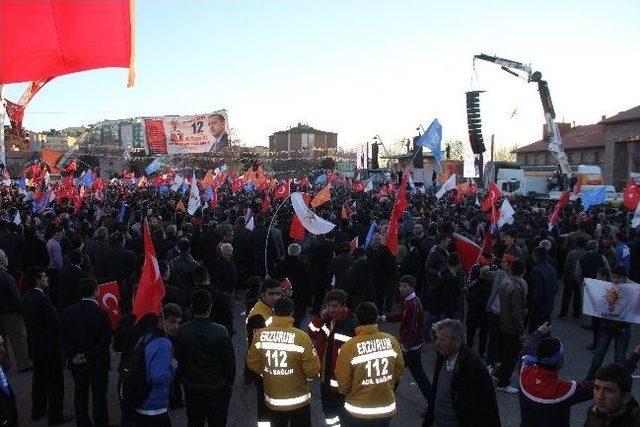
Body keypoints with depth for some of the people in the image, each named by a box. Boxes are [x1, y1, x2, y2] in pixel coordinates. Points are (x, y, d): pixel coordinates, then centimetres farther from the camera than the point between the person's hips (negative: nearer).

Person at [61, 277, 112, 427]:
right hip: (98, 362, -4)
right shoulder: (101, 313, -19)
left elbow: (64, 337, 0)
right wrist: (90, 355, -10)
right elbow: (106, 340, -19)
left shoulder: (68, 312, -5)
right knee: (99, 395, 8)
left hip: (77, 362, 4)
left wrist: (72, 354, 3)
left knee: (80, 394, 18)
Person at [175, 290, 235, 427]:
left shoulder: (182, 330, -11)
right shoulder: (220, 332, -19)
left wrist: (183, 380, 14)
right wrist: (229, 382, 4)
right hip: (217, 388, -3)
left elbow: (178, 359, 0)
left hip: (192, 388, 3)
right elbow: (230, 360, -12)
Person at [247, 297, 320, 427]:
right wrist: (309, 376, 6)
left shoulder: (259, 335, -11)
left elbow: (253, 363, 0)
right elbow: (312, 370, -17)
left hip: (272, 401, 3)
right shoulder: (301, 337, -22)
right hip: (298, 401, -3)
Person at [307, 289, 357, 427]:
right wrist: (320, 317, -8)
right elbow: (311, 334, 8)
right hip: (325, 377, 8)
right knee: (327, 410, 25)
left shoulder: (351, 325, -26)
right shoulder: (327, 319, 0)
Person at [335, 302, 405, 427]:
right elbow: (399, 370, 2)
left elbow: (343, 383, -13)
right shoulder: (391, 341, -10)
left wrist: (345, 391, 10)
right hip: (387, 409, 3)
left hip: (358, 412, -3)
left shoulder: (349, 346, -21)